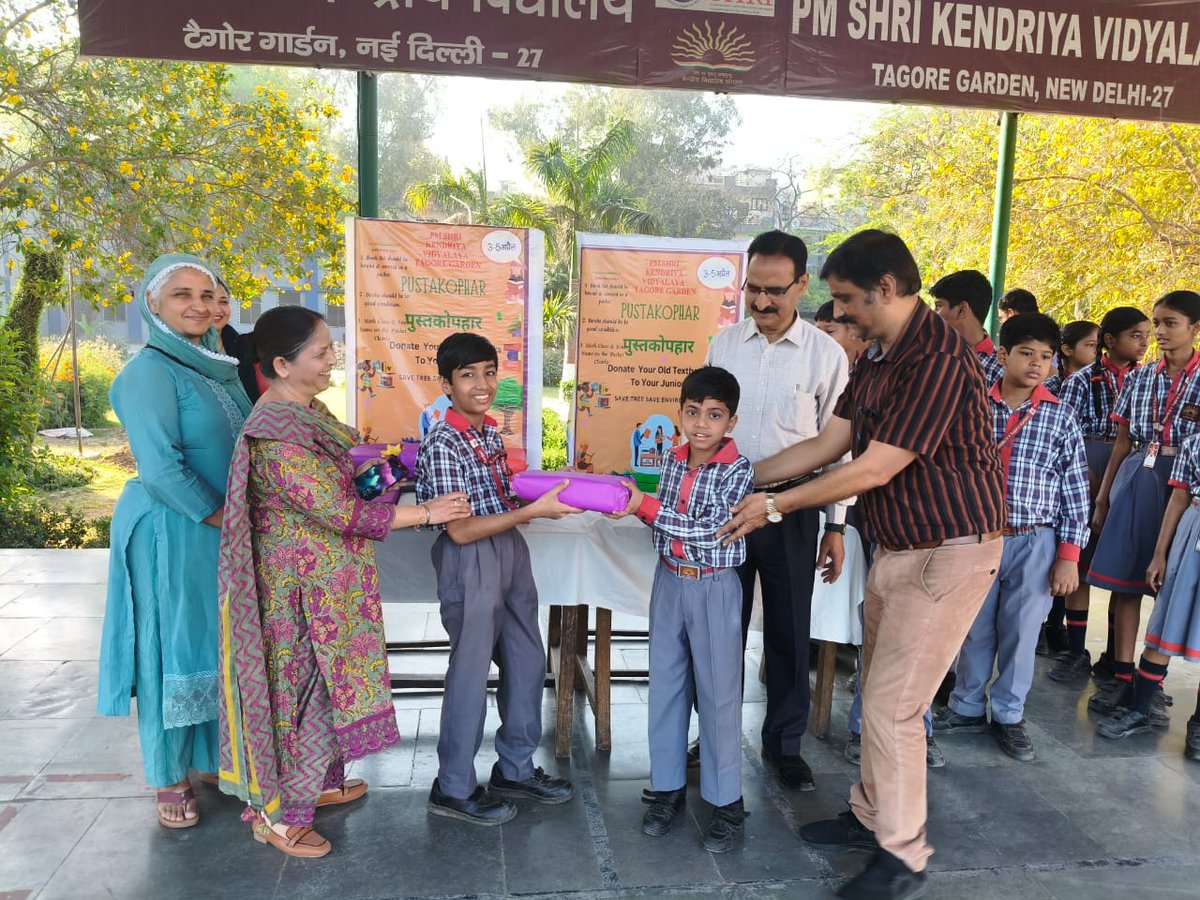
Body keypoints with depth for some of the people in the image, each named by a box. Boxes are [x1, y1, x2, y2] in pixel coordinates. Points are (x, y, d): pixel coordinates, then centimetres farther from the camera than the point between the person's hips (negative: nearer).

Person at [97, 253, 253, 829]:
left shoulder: (222, 368, 9)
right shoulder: (150, 370, -13)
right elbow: (161, 467, -20)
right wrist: (222, 518, -15)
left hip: (230, 530, 7)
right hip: (173, 532, -7)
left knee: (222, 646, 16)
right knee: (174, 649, 4)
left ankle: (214, 757, 34)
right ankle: (170, 781, 21)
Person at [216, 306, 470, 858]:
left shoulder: (307, 409, 4)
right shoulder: (278, 436, -27)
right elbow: (338, 511, -26)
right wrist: (425, 513, -20)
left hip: (332, 581, 9)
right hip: (306, 586, -9)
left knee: (326, 682, 21)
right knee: (307, 688, 4)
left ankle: (323, 783, 39)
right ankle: (278, 816, 22)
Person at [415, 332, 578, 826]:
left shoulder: (490, 431, 7)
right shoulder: (443, 445, -19)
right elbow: (460, 530, -22)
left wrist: (544, 489, 1)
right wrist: (534, 511, -22)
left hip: (509, 551, 9)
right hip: (470, 563, -9)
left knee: (527, 661, 16)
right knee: (471, 672, 4)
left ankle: (515, 769, 34)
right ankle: (454, 789, 23)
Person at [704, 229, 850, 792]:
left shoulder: (826, 355, -5)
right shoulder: (724, 344, 1)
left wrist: (836, 526, -1)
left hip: (791, 512, -2)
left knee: (789, 633, 10)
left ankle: (784, 742, 29)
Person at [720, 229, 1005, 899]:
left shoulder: (937, 358, -23)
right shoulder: (879, 356, 7)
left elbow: (872, 469, -23)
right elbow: (828, 444, 11)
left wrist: (774, 505, -14)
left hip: (949, 552, -9)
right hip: (898, 548, 9)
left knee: (892, 706, -3)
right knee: (879, 693, 17)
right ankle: (872, 815, 35)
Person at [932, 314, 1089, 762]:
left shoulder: (1061, 418, -1)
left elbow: (1075, 491, 0)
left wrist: (1069, 556, -3)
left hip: (1033, 542, 0)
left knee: (1021, 631, 8)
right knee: (974, 628, 12)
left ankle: (1009, 716, 25)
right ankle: (967, 708, 29)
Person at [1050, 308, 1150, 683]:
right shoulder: (1082, 381, -1)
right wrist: (1096, 486, -13)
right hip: (1088, 488, -2)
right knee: (1080, 568, 4)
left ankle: (1115, 656, 18)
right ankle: (1075, 653, 15)